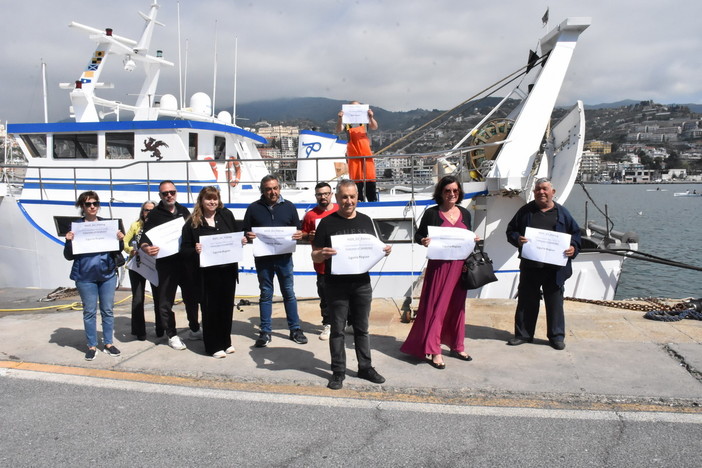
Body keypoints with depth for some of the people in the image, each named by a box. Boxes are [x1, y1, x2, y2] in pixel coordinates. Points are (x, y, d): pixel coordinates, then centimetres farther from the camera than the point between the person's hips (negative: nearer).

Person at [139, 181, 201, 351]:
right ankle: (172, 335, 15)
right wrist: (146, 248, -28)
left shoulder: (184, 211, 10)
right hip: (166, 263, -4)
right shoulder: (155, 214, -3)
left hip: (187, 260, 4)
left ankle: (195, 329, 29)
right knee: (166, 300, 2)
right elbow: (144, 238, -7)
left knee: (192, 296, 13)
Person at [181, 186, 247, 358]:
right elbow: (185, 248, -3)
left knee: (227, 305, 11)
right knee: (210, 307, 3)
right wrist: (195, 251, -23)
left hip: (228, 269, 4)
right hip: (206, 272, -3)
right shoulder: (192, 222, -4)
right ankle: (213, 346, 16)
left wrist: (241, 241, -4)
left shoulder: (226, 215, 6)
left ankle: (226, 342, 27)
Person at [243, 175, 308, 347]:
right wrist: (248, 236, -16)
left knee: (289, 293, 7)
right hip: (263, 257, 0)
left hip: (284, 257, 0)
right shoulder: (254, 208, 3)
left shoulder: (289, 207, 5)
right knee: (266, 294, 9)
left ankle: (295, 329, 18)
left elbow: (298, 229, 11)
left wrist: (299, 235, -12)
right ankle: (265, 332, 18)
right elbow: (245, 231, 7)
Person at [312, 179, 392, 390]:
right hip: (336, 285, -3)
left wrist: (384, 251, -6)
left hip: (362, 284, 3)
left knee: (362, 328, 13)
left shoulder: (366, 221, 8)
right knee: (337, 329, 6)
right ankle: (338, 371, 17)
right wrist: (323, 254, -25)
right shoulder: (327, 223, -2)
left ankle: (365, 367, 25)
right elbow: (314, 256, -2)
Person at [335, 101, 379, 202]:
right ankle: (358, 200, 4)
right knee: (356, 178, 0)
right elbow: (338, 130, -7)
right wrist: (340, 118, -23)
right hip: (353, 154, -1)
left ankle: (373, 199, 5)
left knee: (370, 177, -1)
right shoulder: (346, 122, 8)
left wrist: (371, 117, -22)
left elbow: (375, 127, -3)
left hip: (366, 152, 1)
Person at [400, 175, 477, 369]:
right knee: (436, 306, -3)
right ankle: (433, 351, 6)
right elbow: (418, 235, 0)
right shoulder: (431, 213, -4)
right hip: (438, 265, -5)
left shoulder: (465, 214, 10)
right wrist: (423, 241, -21)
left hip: (459, 265, 5)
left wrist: (473, 240, -3)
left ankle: (457, 346, 27)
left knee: (457, 306, 13)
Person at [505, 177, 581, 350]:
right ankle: (523, 334, 22)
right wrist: (517, 239, -13)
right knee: (526, 301, 9)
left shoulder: (562, 212, 7)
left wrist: (574, 248, -8)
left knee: (555, 302, 8)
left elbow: (575, 233, 10)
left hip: (555, 267, 0)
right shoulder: (525, 211, 6)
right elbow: (511, 230, 8)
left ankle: (557, 336, 21)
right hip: (530, 266, 1)